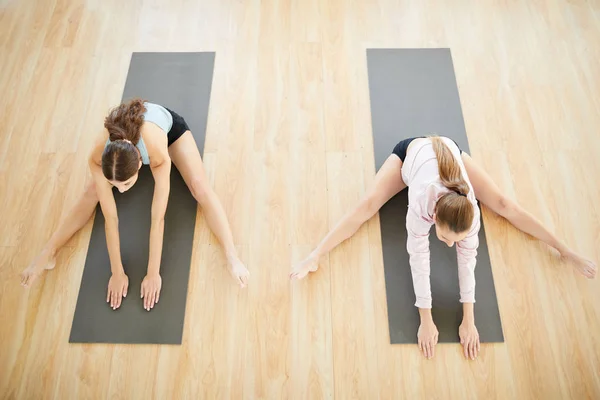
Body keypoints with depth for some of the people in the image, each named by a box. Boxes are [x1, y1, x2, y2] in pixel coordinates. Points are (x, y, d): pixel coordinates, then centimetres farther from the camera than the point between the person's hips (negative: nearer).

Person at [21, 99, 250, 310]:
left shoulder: (158, 155, -47)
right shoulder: (98, 158, -39)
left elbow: (158, 218, -40)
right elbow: (110, 217, -30)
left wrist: (153, 273, -32)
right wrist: (117, 272, -24)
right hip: (127, 128, 2)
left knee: (201, 189, -20)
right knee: (92, 193, -7)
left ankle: (232, 257, -20)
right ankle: (48, 255, 4)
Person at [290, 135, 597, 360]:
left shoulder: (469, 208, -38)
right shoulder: (420, 204, -45)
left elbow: (468, 258, -28)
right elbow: (418, 259, -38)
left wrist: (468, 321, -24)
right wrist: (426, 321, -33)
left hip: (451, 149, 2)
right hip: (411, 150, -2)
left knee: (504, 205, 3)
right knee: (367, 207, -16)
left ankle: (566, 252, 18)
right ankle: (314, 257, -13)